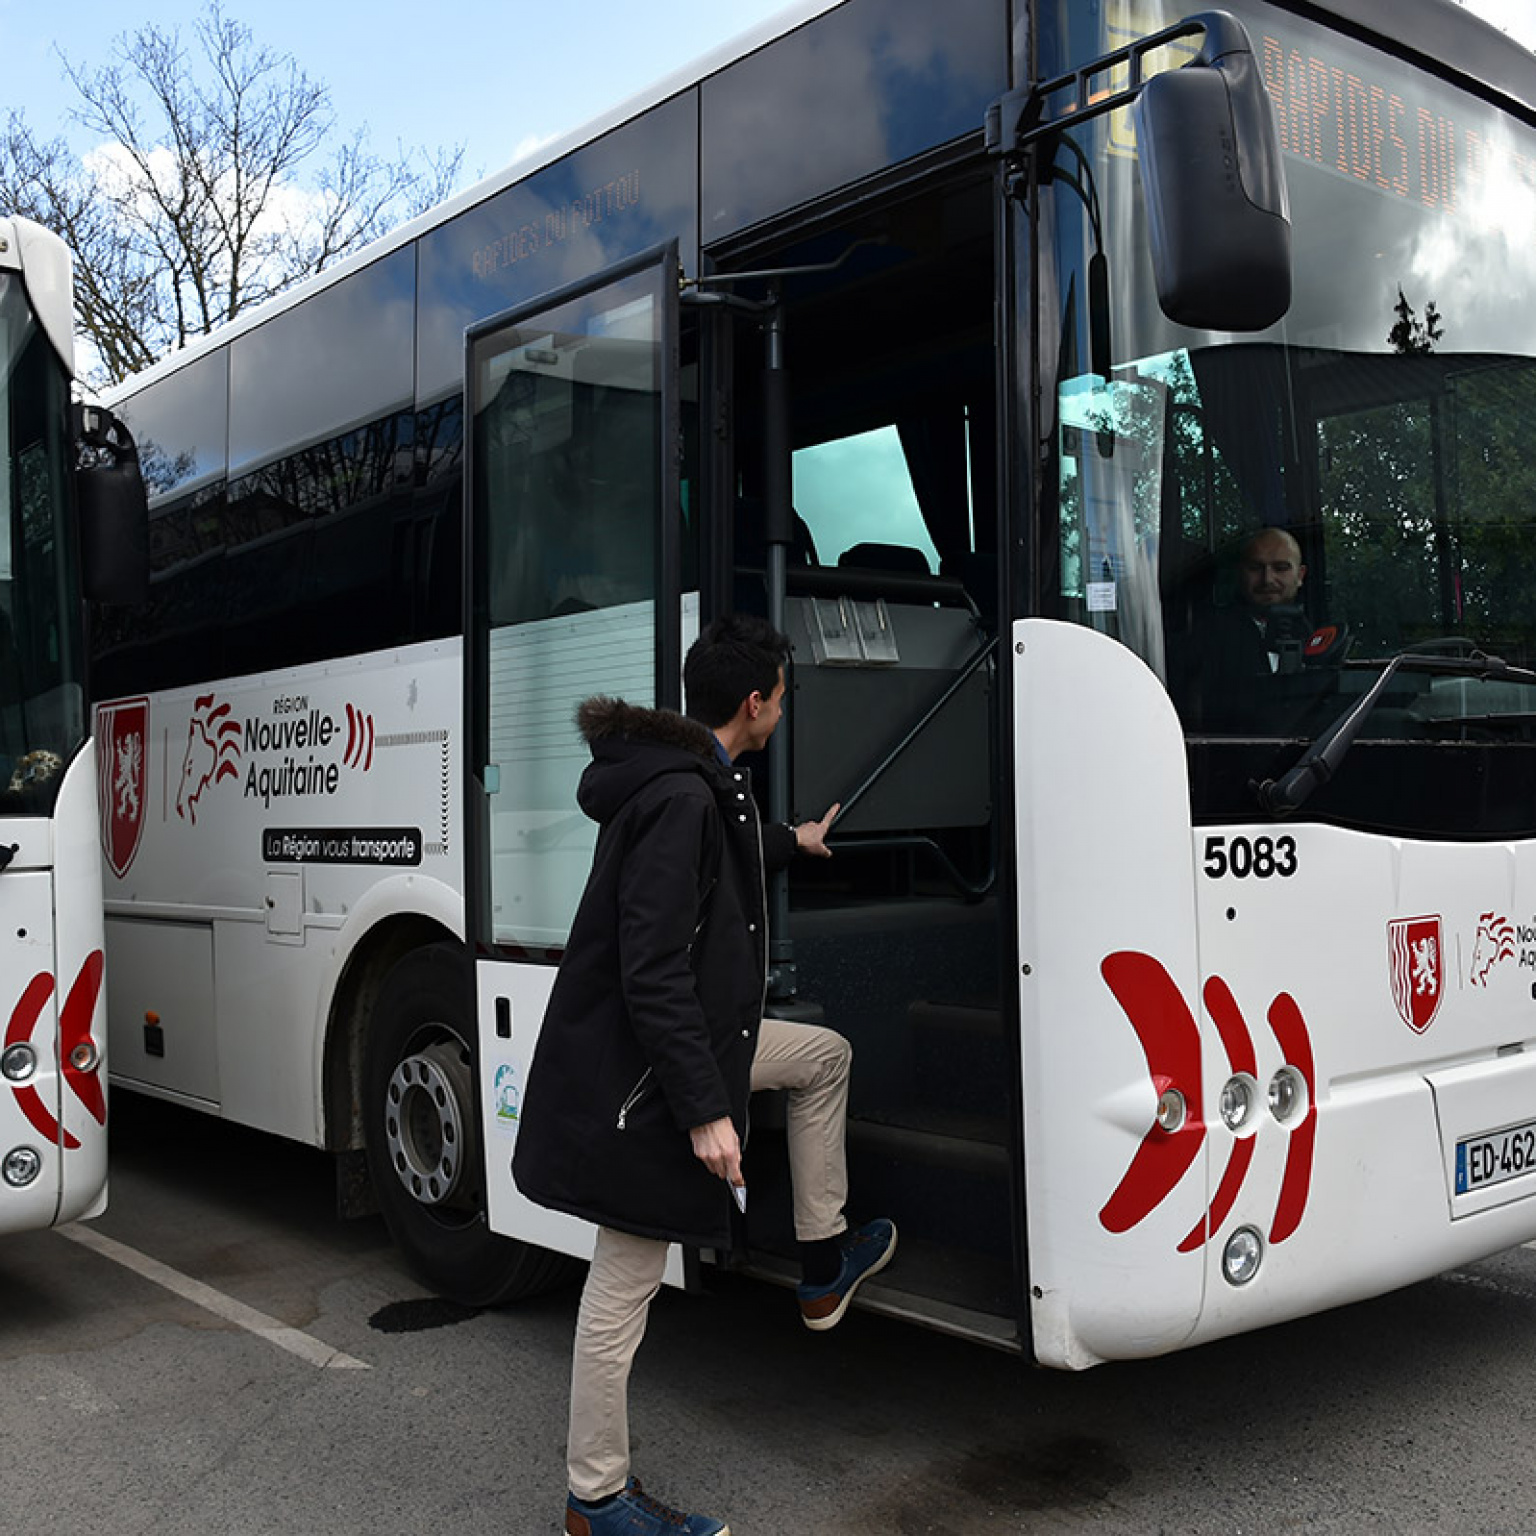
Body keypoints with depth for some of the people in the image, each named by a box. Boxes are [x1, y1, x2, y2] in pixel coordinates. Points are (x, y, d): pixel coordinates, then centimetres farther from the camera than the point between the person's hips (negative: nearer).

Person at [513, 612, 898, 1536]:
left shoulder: (703, 782, 6)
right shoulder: (681, 796, -26)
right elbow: (652, 973, -28)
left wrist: (791, 844, 46)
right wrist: (706, 1110, -25)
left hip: (689, 1035, 11)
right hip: (638, 1076, -11)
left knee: (825, 1054, 24)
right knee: (628, 1283, 2)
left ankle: (825, 1268, 34)